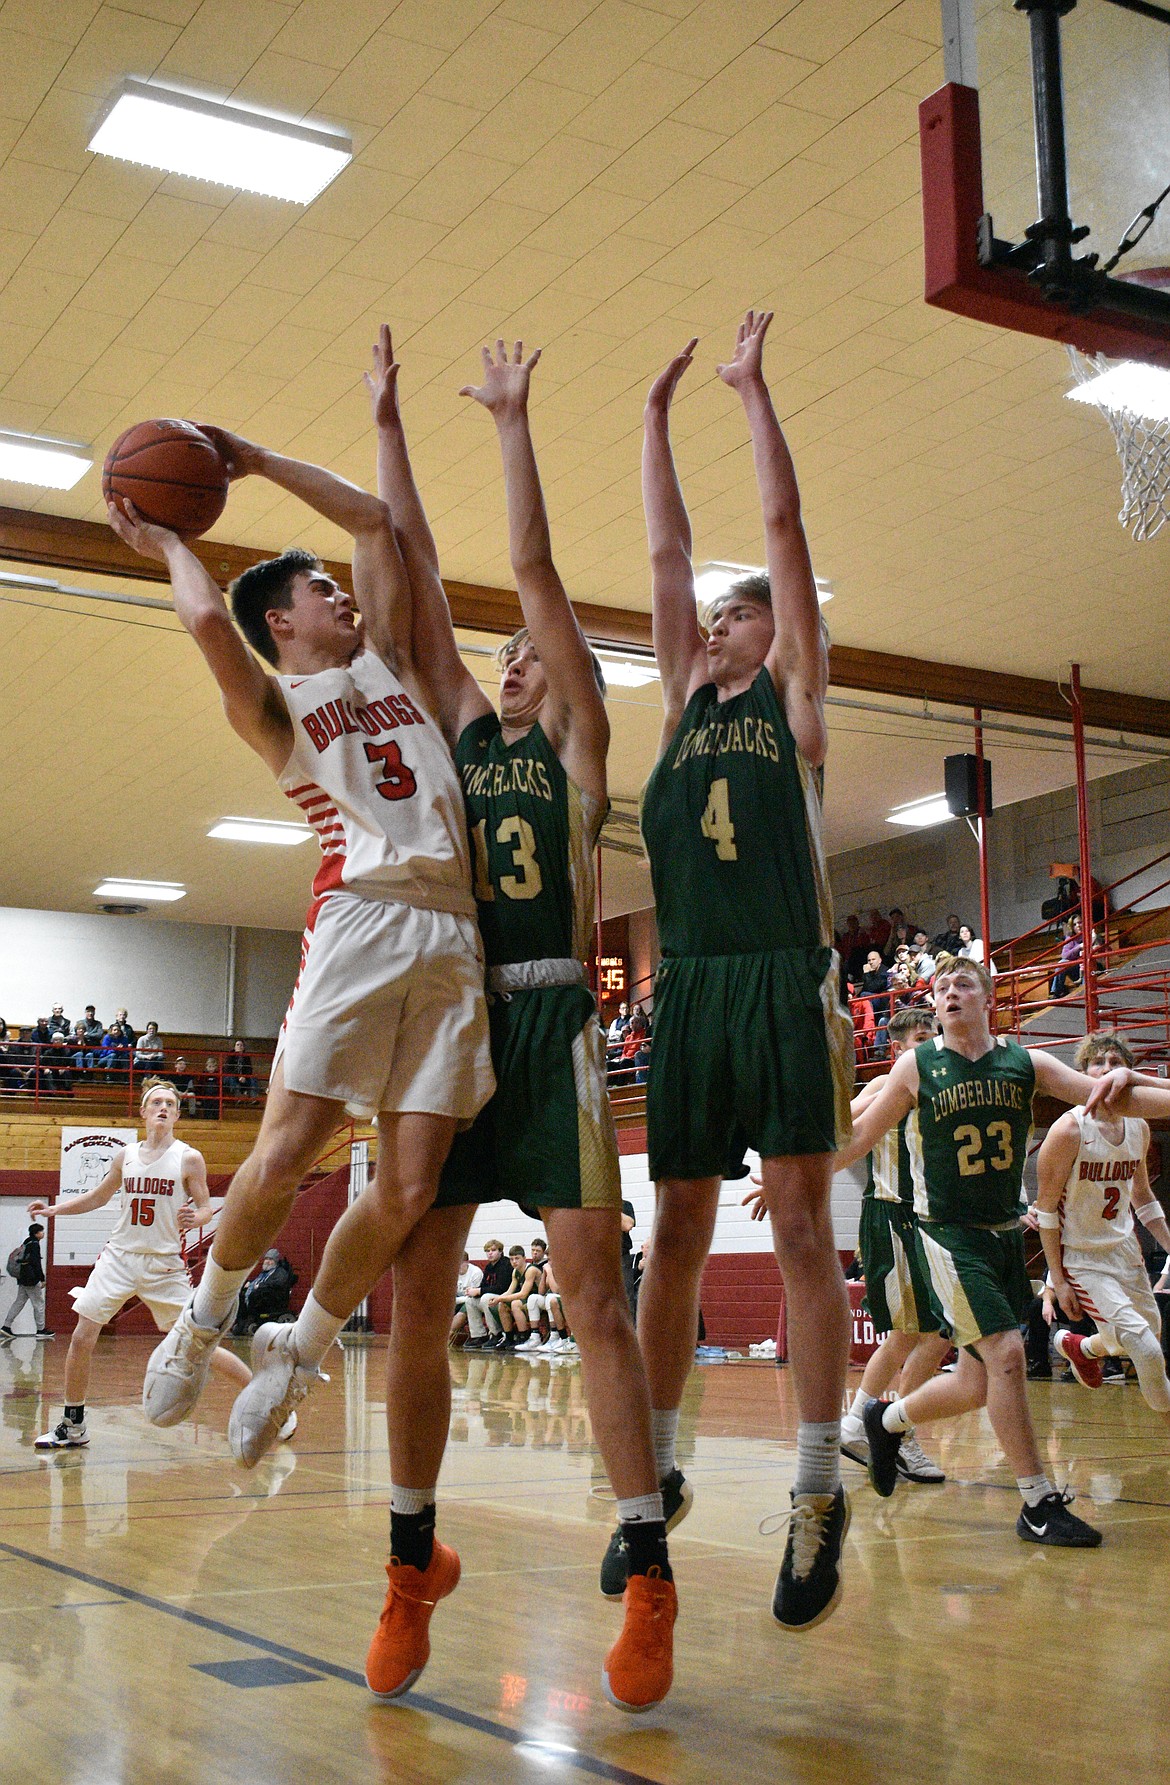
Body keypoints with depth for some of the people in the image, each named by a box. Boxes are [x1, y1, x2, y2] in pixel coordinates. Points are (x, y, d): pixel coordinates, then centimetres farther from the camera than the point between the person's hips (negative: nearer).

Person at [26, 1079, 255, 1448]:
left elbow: (205, 1207, -1)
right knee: (82, 1338, -6)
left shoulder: (188, 1159, -4)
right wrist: (54, 1209, 9)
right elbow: (98, 1197, 20)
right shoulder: (126, 1156, 7)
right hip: (119, 1257, 3)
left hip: (165, 1264, -3)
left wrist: (194, 1218, -24)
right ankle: (72, 1426, 9)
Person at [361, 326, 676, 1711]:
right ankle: (413, 1567, 16)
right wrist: (386, 421, 17)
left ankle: (648, 1580, -5)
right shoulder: (462, 728, 19)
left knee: (592, 1294, -8)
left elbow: (533, 565, 2)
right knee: (418, 1299, 4)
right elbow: (418, 566, 17)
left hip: (549, 1021, -4)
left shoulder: (577, 739, 9)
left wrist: (512, 420, 4)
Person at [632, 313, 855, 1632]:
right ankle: (654, 1476, 11)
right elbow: (666, 549, 22)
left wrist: (753, 387, 13)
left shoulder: (795, 694, 11)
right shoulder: (687, 702, 21)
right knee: (676, 1231, 5)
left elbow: (784, 523, 9)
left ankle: (819, 1491, -3)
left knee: (800, 1225, -6)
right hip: (689, 983, 4)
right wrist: (658, 412, 25)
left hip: (784, 979, -4)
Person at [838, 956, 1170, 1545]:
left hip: (1006, 1232, 4)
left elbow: (1109, 1100, -3)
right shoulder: (916, 1066, -4)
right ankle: (1039, 1504, -5)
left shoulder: (1027, 1063, 2)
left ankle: (887, 1419, 35)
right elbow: (859, 1136, 4)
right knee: (1006, 1353, -17)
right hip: (949, 1232, -4)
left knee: (978, 1384, 8)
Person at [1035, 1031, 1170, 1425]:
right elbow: (1046, 1210, -15)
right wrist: (1058, 1281, -16)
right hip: (1080, 1256, -7)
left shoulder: (1138, 1128, 1)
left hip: (1125, 1250, 7)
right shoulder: (1069, 1130, -19)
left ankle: (1077, 1346, 47)